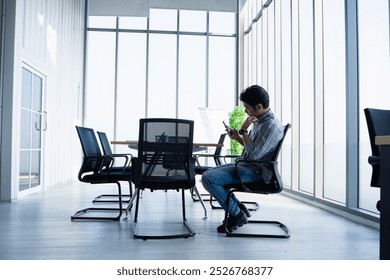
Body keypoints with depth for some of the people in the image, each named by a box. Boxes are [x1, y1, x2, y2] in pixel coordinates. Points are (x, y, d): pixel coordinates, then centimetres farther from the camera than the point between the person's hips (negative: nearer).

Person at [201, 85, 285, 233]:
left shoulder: (271, 126, -20)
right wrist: (238, 137, 5)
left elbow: (254, 155, -26)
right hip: (246, 165, 11)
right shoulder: (260, 121, 10)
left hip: (254, 171, -11)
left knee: (208, 178, -20)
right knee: (210, 172, 18)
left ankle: (237, 214, -5)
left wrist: (244, 130, -19)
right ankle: (238, 207, 13)